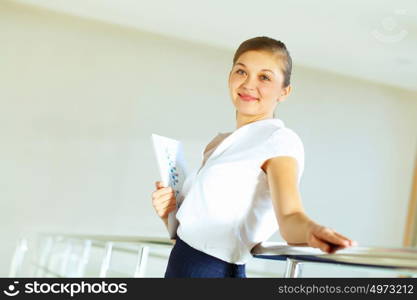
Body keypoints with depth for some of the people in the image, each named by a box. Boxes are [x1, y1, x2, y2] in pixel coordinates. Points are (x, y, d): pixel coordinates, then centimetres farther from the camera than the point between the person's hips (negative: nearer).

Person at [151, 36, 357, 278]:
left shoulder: (280, 140, -9)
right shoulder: (218, 143, 14)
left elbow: (289, 214, -25)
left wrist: (311, 230, -46)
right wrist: (168, 213, -2)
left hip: (214, 269, -7)